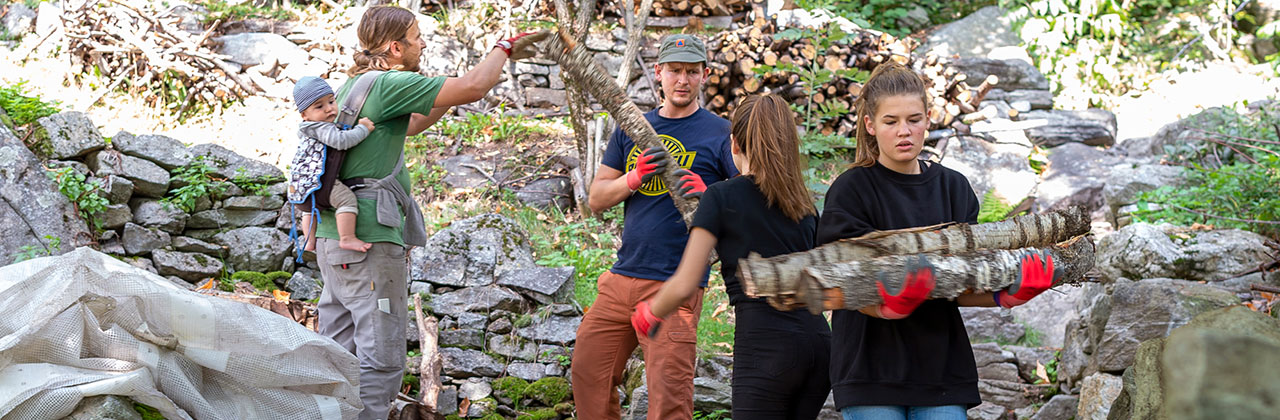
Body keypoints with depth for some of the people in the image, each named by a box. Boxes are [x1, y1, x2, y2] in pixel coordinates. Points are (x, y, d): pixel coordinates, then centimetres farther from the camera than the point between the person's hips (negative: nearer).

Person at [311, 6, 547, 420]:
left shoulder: (351, 85, 17)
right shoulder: (387, 84, -11)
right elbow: (473, 87, -15)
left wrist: (448, 98, 26)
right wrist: (504, 47, 2)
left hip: (333, 237, 10)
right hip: (369, 241, -10)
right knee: (381, 359, -7)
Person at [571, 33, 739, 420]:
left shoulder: (720, 133, 0)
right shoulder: (632, 129, 14)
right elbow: (596, 199, 10)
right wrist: (635, 178, -9)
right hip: (622, 277, 6)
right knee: (588, 374, 10)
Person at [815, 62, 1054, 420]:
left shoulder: (954, 188, 9)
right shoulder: (851, 191, -4)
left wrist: (1005, 295, -14)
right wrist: (894, 304, -32)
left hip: (941, 368, 4)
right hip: (872, 372, -3)